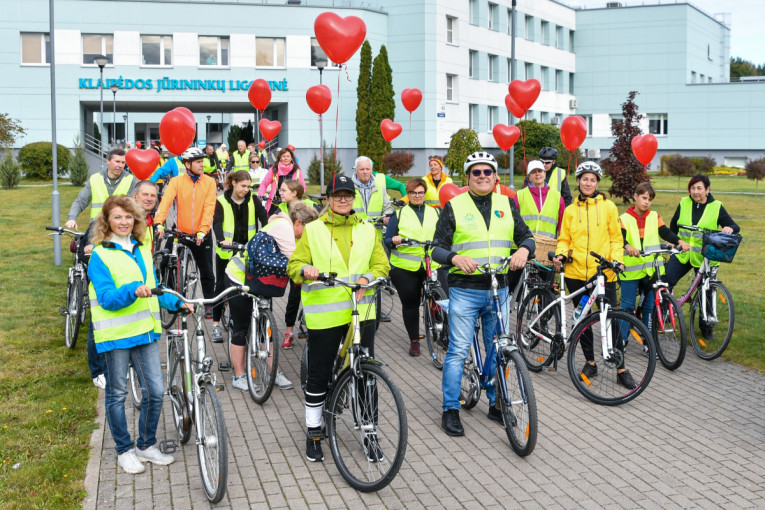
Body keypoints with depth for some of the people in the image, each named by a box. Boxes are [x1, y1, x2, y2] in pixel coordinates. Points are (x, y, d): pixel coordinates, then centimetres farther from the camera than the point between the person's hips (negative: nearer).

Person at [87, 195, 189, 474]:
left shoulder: (142, 250, 12)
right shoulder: (100, 255, -7)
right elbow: (106, 298, -16)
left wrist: (177, 303, 8)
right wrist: (133, 291, -33)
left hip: (146, 330, 5)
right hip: (116, 334, -5)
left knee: (155, 391, 4)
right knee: (117, 394, 8)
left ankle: (147, 445, 23)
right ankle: (125, 451, 24)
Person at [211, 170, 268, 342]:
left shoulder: (253, 200, 2)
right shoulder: (221, 201, -4)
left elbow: (264, 217, -11)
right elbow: (217, 222, -18)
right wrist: (222, 240, -37)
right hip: (226, 250, -2)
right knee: (222, 285, 3)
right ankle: (216, 325, 11)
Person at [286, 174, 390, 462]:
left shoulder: (367, 230, 13)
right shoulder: (312, 231, 6)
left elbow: (381, 264, 6)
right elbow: (294, 265, 2)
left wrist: (367, 278, -15)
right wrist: (305, 270, -22)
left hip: (361, 312, 2)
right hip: (324, 315, -2)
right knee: (318, 375, 6)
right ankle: (313, 433, 22)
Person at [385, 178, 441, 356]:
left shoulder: (435, 213, 15)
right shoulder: (399, 214, 9)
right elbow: (387, 240, 5)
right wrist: (394, 241, -17)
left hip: (432, 266, 1)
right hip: (405, 267, -1)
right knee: (410, 303, 2)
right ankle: (414, 340, 14)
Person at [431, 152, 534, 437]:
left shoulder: (506, 204, 11)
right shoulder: (454, 207, 1)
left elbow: (526, 237, 10)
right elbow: (437, 249, -3)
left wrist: (523, 250, -13)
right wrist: (455, 258, -24)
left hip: (499, 289, 4)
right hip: (464, 289, -3)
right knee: (458, 350, -3)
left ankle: (496, 403, 26)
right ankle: (450, 410, 7)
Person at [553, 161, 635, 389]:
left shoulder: (608, 206, 4)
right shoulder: (570, 210, 10)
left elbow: (616, 238, 5)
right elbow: (564, 239, 13)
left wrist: (617, 259, -11)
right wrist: (560, 254, -7)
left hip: (603, 272, -2)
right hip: (576, 272, 2)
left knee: (611, 319, -3)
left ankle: (621, 369, 5)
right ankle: (590, 362, 24)